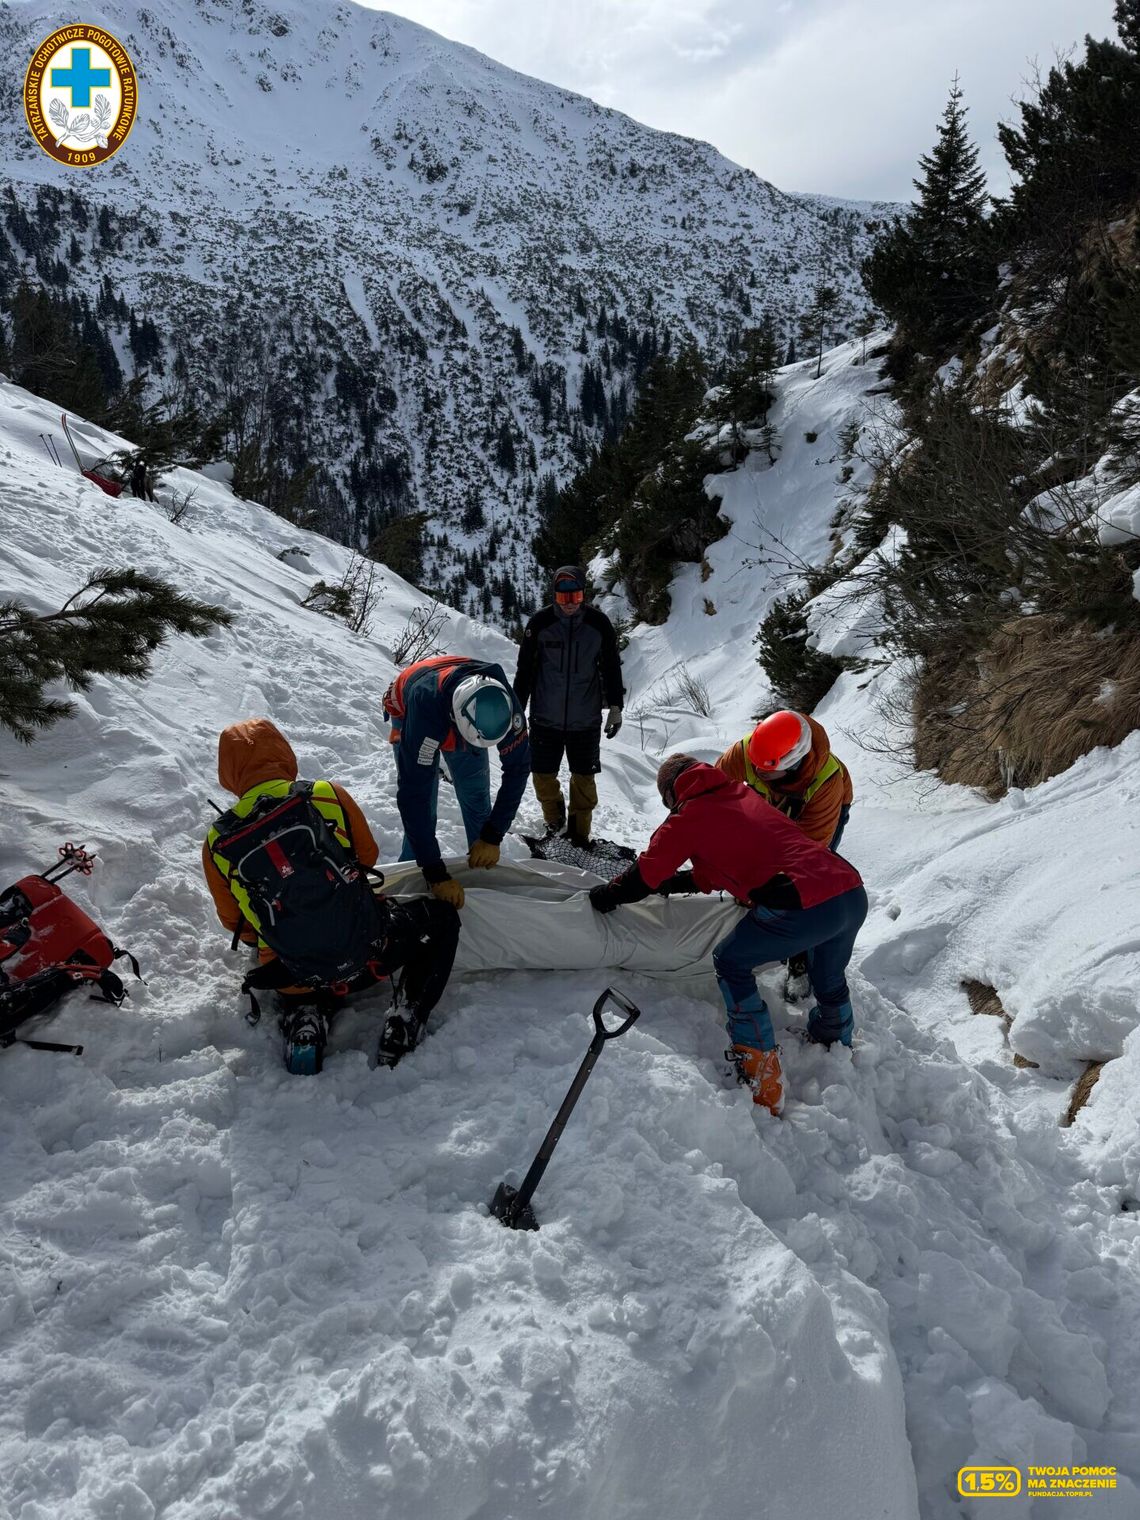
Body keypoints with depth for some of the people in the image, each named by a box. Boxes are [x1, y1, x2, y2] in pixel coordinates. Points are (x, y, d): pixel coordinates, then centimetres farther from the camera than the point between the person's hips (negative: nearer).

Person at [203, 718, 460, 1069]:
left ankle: (305, 1017, 7)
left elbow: (234, 921, 10)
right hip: (367, 954, -3)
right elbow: (367, 858, 9)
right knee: (441, 915, 25)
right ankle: (409, 1016, 6)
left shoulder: (217, 843, -3)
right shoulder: (329, 795, -6)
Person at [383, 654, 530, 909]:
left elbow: (517, 768, -24)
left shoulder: (504, 702, -38)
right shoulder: (425, 707, -49)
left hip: (461, 715, 3)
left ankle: (486, 870, 20)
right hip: (408, 712, -3)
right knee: (421, 804, -11)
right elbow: (412, 794, -46)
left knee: (477, 797, 3)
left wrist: (492, 837, -28)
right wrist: (436, 874, -46)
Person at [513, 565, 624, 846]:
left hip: (586, 719, 0)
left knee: (584, 778, 5)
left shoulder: (599, 623, -3)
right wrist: (517, 708, 4)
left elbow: (612, 667, 8)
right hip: (545, 718, 0)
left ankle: (579, 831, 21)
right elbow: (525, 668, 3)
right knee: (543, 775, 6)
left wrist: (615, 706, 6)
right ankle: (553, 819, 32)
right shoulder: (540, 623, -5)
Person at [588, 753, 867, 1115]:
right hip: (854, 894, 7)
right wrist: (679, 881, 43)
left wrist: (607, 895, 29)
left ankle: (764, 1087, 13)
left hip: (804, 906, -7)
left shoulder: (689, 815, 6)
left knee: (731, 962, 14)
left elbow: (647, 875, 12)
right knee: (830, 982, 31)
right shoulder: (743, 794, 27)